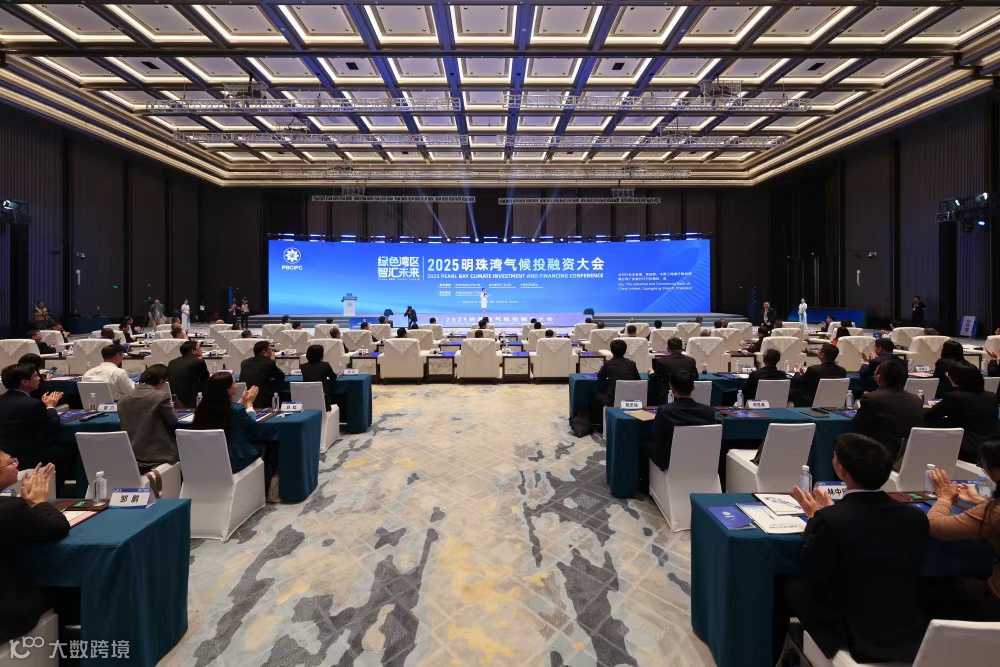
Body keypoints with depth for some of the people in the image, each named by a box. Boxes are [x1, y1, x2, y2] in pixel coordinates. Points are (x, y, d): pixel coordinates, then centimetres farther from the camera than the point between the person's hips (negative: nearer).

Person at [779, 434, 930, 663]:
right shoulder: (916, 518, -11)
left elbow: (811, 571, -10)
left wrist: (814, 516, 2)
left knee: (788, 586, 16)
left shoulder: (830, 519, -27)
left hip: (857, 640, -5)